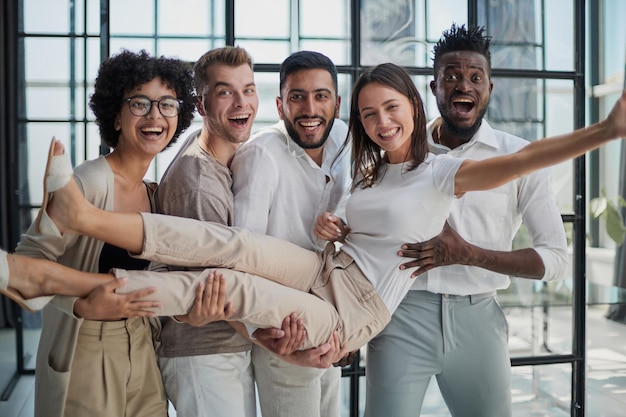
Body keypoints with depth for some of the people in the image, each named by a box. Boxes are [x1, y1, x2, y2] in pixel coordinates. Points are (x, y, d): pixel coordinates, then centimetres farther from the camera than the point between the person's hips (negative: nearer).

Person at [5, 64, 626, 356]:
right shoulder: (370, 174, 16)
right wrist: (327, 228, 0)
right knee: (233, 245, -22)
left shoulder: (441, 172, -5)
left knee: (227, 283, -23)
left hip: (352, 317, -5)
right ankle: (82, 216, -32)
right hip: (328, 272, 6)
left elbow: (521, 159, -19)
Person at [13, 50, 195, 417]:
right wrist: (85, 307, -28)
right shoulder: (90, 183, -19)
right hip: (86, 354, -6)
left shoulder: (157, 193, 4)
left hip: (143, 352, 7)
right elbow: (27, 259, -17)